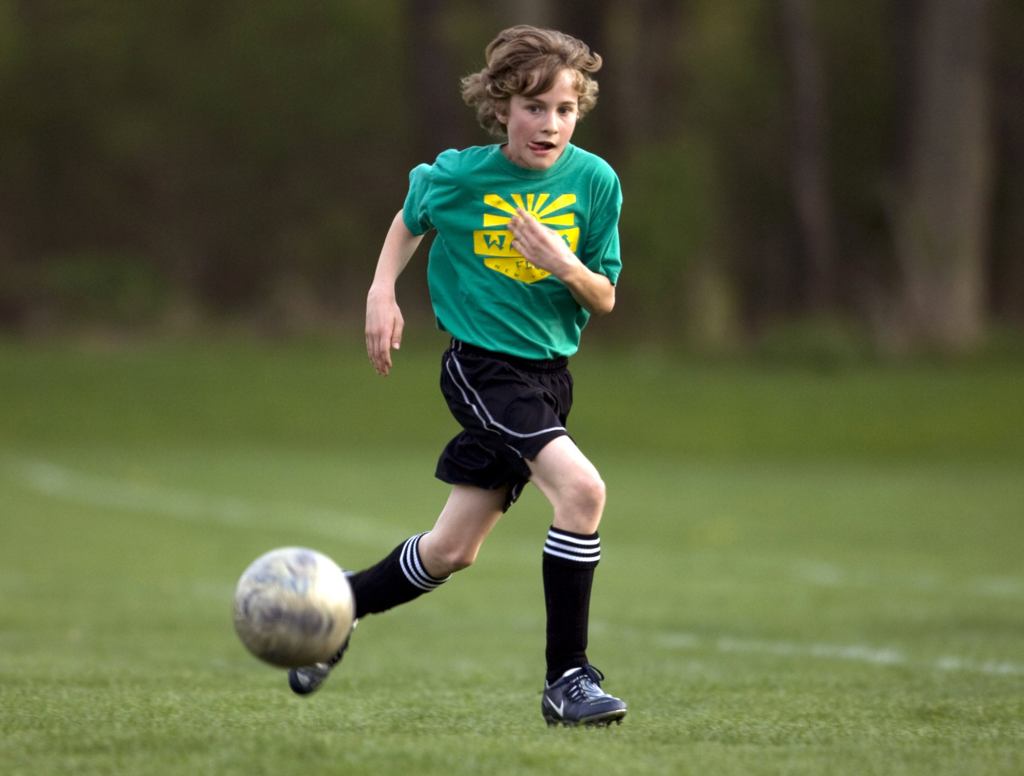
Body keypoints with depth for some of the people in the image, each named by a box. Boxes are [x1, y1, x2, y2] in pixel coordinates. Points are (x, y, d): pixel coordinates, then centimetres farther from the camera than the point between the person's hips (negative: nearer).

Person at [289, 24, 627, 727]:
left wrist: (570, 269, -19)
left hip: (549, 373, 5)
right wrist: (382, 291, 3)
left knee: (452, 551, 11)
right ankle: (568, 680, -19)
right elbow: (411, 218, 15)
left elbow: (605, 300, 2)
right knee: (582, 489, -26)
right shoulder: (459, 176, -9)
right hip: (482, 366, -5)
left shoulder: (594, 181, -4)